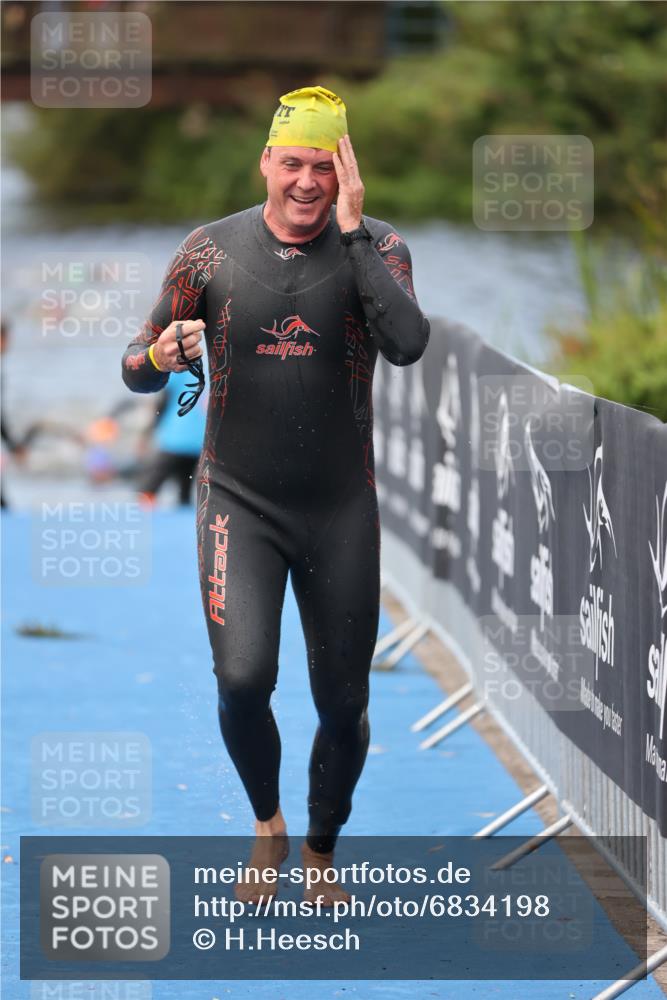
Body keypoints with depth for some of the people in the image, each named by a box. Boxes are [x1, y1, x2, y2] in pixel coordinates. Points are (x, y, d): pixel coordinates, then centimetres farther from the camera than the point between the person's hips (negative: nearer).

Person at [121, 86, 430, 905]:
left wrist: (350, 231, -22)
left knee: (343, 703, 6)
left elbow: (408, 345, -25)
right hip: (238, 501, 0)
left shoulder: (374, 248, -5)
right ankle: (267, 827, 10)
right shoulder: (211, 251, -2)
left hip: (340, 511, 1)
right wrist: (162, 355, -19)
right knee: (243, 679, -18)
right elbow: (137, 372, 5)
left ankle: (320, 854, 31)